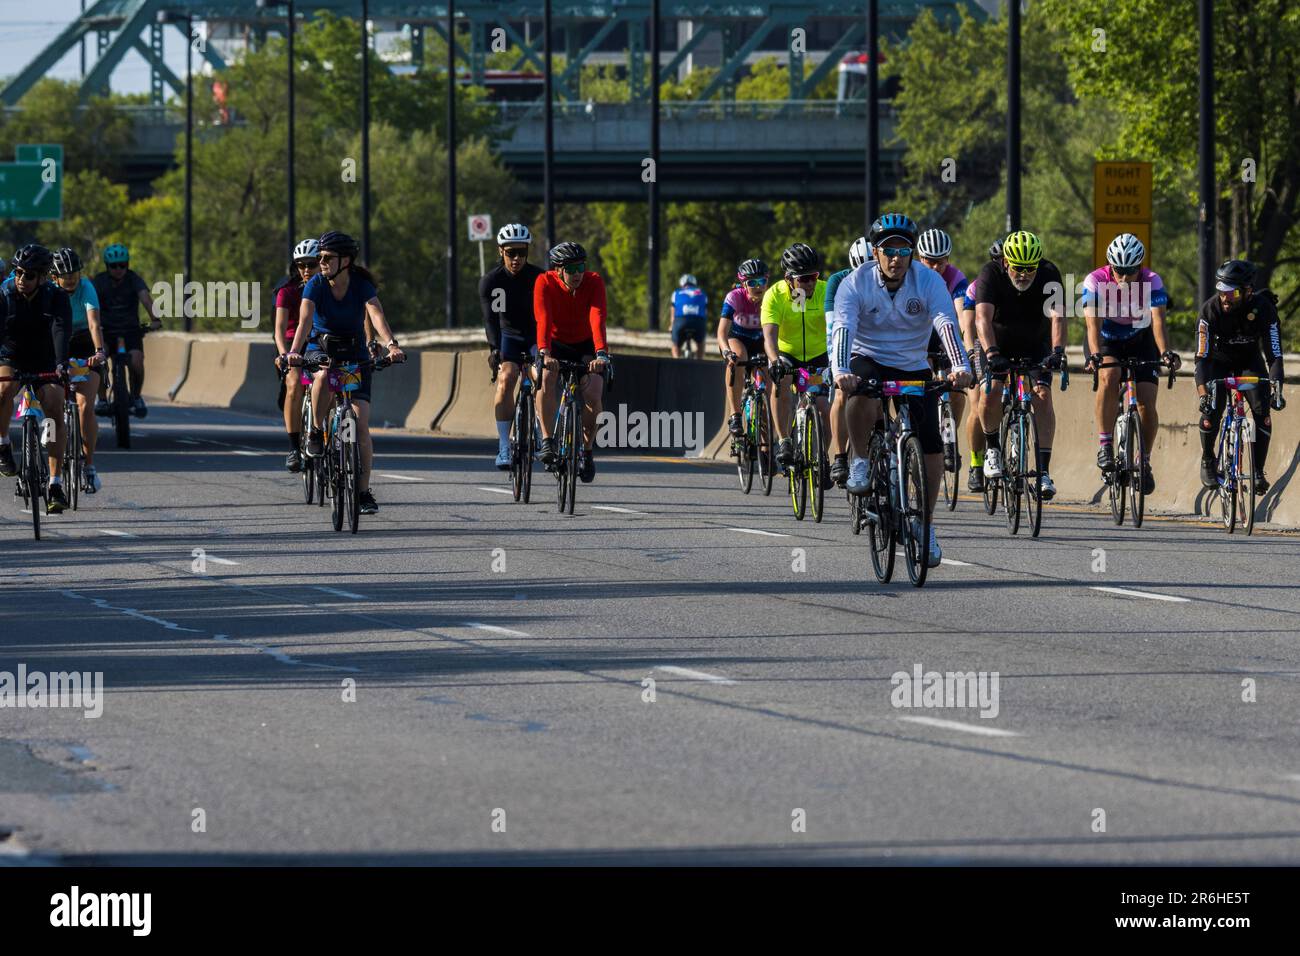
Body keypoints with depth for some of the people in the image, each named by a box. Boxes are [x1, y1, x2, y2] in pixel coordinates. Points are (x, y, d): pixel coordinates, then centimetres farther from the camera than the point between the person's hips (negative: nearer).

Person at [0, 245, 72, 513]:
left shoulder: (57, 297, -17)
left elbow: (61, 329, -33)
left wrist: (61, 364, -51)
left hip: (45, 361, 0)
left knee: (55, 411, -20)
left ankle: (55, 484, -15)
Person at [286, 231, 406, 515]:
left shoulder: (362, 286, -13)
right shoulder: (315, 285, -13)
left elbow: (377, 315, -29)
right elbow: (305, 320, -27)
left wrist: (390, 345, -48)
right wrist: (294, 351, -45)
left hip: (355, 355, 0)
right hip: (320, 351, 0)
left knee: (361, 422, -12)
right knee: (323, 376, -39)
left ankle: (364, 492, -6)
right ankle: (316, 432, -14)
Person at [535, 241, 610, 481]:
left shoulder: (594, 282, -21)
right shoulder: (545, 283, -22)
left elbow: (597, 319, -34)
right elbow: (543, 319, -35)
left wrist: (601, 354, -49)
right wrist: (544, 353, -51)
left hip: (585, 346, 0)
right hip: (556, 345, 0)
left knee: (592, 395, -21)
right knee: (546, 379, -33)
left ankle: (587, 450, 1)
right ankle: (547, 440, -24)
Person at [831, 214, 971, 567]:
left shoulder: (928, 281, -15)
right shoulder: (856, 283, -17)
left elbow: (946, 325, -28)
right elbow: (842, 329, -30)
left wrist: (960, 366, -46)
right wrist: (841, 371, -49)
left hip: (913, 366, 2)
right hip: (869, 360, -2)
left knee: (931, 442, -10)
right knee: (863, 398, -38)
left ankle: (927, 524, 5)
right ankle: (860, 462, -12)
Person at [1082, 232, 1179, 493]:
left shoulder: (1152, 283, -25)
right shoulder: (1095, 281, -27)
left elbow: (1158, 320, -37)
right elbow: (1093, 322, -38)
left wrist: (1165, 352, -54)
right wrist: (1095, 355, -55)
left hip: (1140, 342, 1)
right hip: (1107, 342, -1)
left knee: (1147, 404, -12)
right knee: (1109, 377, -33)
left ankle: (1145, 462, 10)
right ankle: (1105, 447, -25)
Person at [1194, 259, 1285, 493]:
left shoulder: (1263, 309, -29)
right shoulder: (1210, 309, -30)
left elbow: (1274, 355, -31)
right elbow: (1202, 356, -33)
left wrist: (1276, 389, -46)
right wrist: (1202, 392, -46)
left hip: (1249, 361, 1)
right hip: (1219, 361, -1)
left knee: (1262, 409, -21)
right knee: (1211, 409, -22)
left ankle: (1258, 471, -10)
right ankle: (1207, 461, 5)